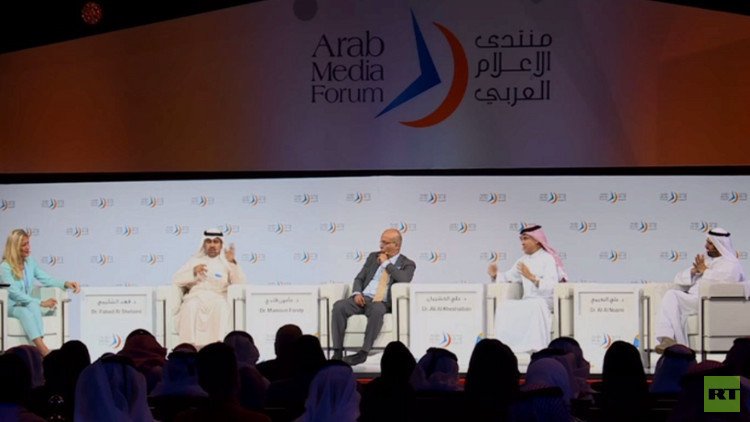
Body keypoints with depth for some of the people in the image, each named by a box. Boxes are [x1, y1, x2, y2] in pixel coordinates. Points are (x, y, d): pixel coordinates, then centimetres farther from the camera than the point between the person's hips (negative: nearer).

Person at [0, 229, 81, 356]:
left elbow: (46, 279, 7)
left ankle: (39, 347, -49)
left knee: (33, 306, -31)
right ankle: (44, 351, -52)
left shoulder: (30, 262, 6)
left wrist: (66, 284, -11)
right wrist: (41, 302, -25)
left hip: (26, 304, 5)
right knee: (25, 312, -36)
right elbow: (15, 294, -21)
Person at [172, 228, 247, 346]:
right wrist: (193, 272, -6)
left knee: (221, 306, -37)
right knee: (191, 306, -35)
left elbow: (240, 283, 3)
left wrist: (232, 263, -11)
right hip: (195, 297, 1)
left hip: (217, 298, -1)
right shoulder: (195, 261, 25)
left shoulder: (226, 263, 21)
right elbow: (176, 280, 12)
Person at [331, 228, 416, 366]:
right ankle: (338, 352, -27)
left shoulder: (407, 264, 7)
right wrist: (357, 293, -3)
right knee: (339, 306, -26)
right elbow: (359, 279, 19)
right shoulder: (373, 257, 21)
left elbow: (404, 279, -15)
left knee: (377, 310, -40)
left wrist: (386, 263, -6)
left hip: (382, 303, -4)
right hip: (363, 298, 4)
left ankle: (363, 353, -35)